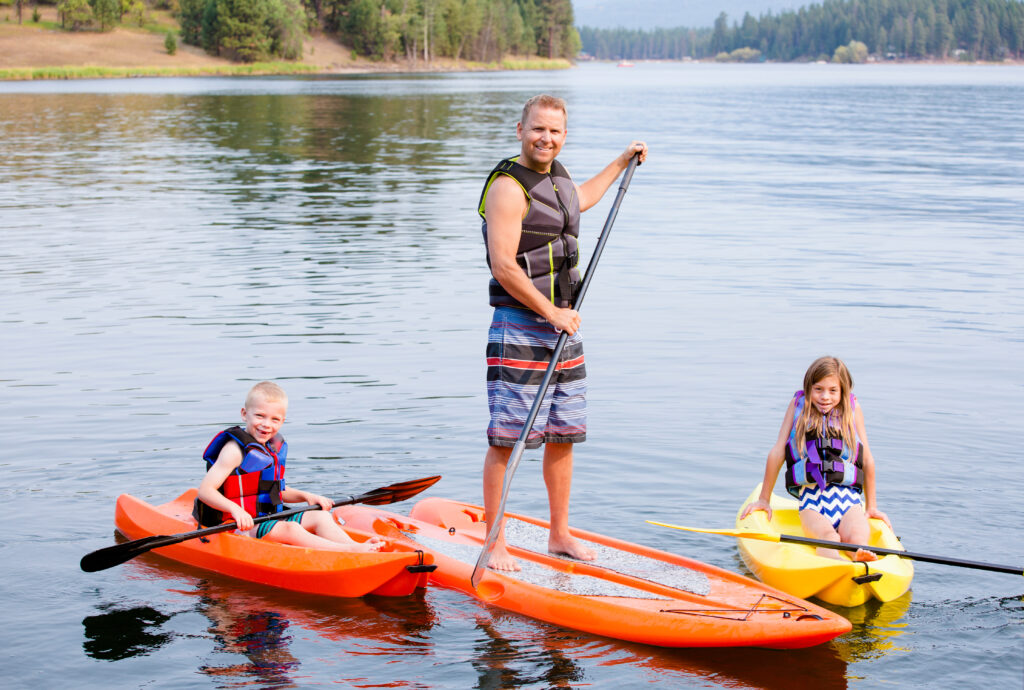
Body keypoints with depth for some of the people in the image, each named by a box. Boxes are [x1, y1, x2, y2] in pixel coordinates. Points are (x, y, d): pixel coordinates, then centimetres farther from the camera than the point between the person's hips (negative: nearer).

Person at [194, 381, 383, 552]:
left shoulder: (275, 447, 13)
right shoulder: (236, 449, -13)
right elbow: (205, 491, -21)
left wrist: (306, 496, 8)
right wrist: (235, 509, -36)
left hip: (271, 520, 9)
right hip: (242, 526, -9)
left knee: (321, 517, -7)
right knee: (289, 529, -30)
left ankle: (356, 547, -28)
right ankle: (351, 550, -42)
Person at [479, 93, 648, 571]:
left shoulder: (558, 178, 13)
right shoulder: (508, 186, -14)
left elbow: (581, 200, 40)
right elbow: (503, 266, -20)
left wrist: (623, 161, 47)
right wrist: (551, 312, -16)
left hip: (562, 327, 9)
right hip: (519, 330, -8)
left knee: (563, 437, 12)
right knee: (506, 440, -6)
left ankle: (560, 535, 23)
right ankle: (494, 543, -1)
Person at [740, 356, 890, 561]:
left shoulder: (853, 408, 11)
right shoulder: (798, 405, 10)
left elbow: (867, 461, 16)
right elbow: (777, 453, 14)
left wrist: (871, 506, 18)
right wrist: (764, 499, 18)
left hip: (848, 497, 1)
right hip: (811, 499, -1)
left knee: (857, 536, -34)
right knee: (828, 537, -35)